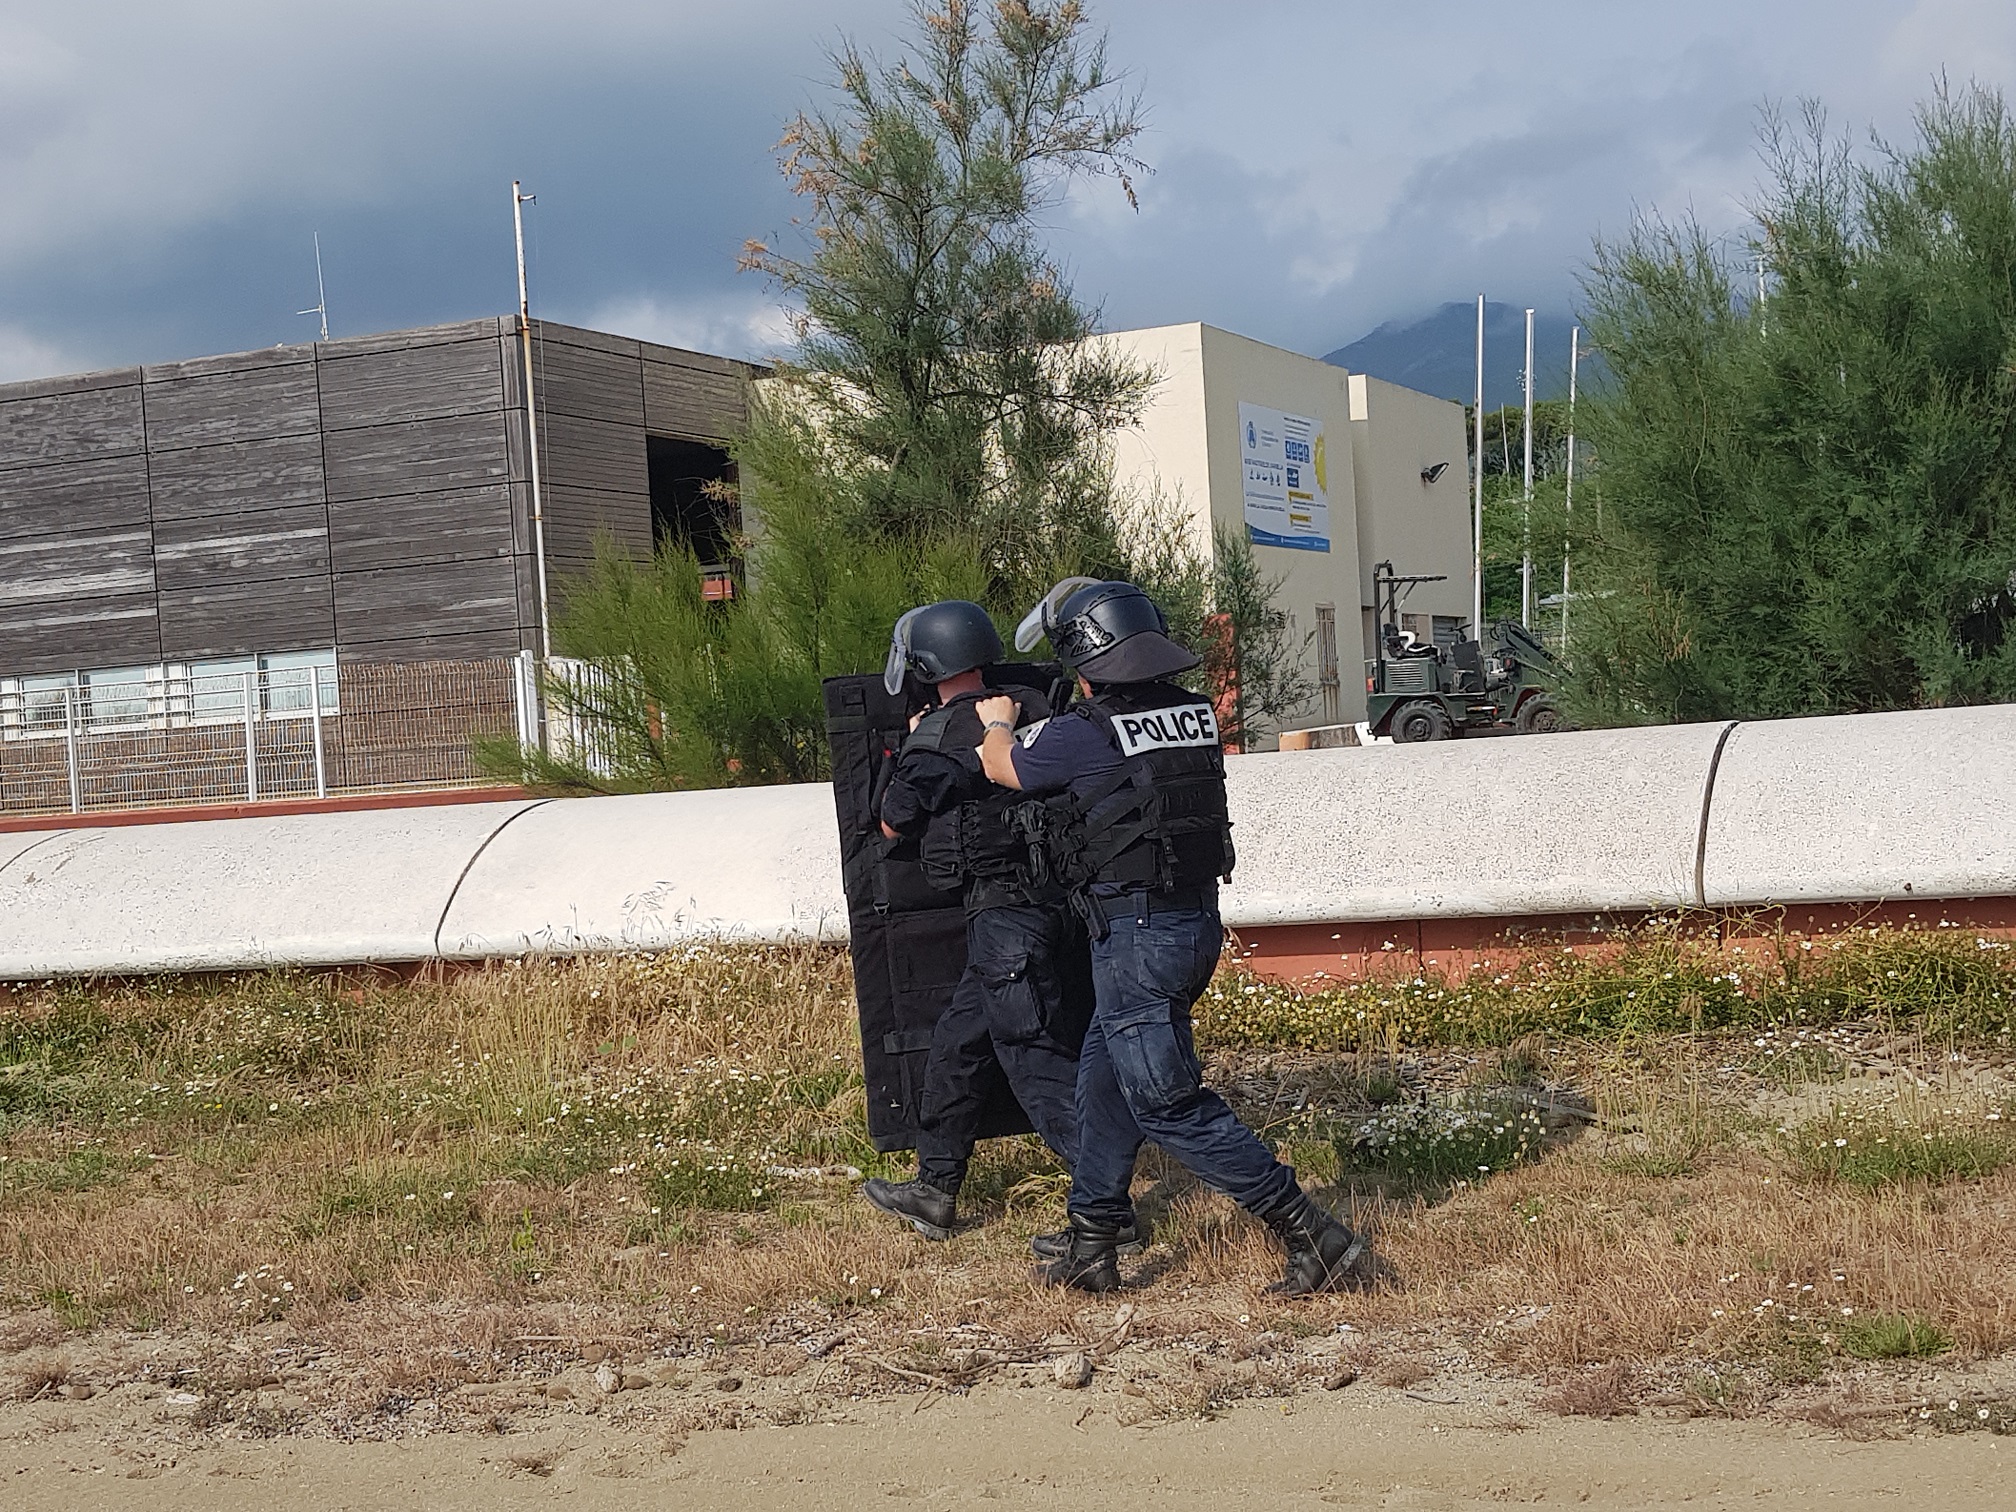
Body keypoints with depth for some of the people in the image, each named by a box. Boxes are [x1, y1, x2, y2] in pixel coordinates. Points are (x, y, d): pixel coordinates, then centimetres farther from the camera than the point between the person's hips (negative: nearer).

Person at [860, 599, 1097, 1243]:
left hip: (1004, 912, -8)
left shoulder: (936, 738, -12)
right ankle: (934, 1190, 26)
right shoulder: (1036, 711, 7)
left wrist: (909, 752, 12)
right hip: (1059, 900, 8)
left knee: (1037, 1062, -4)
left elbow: (895, 824, -2)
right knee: (958, 1044, 18)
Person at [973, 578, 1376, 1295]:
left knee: (1169, 1104, -2)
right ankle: (1091, 1248, 29)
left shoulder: (1081, 736, -15)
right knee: (1104, 1078, 20)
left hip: (1136, 938, -8)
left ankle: (1317, 1241, -6)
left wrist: (996, 721, 29)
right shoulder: (1197, 715, 4)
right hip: (1198, 925, 8)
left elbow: (1003, 767, 7)